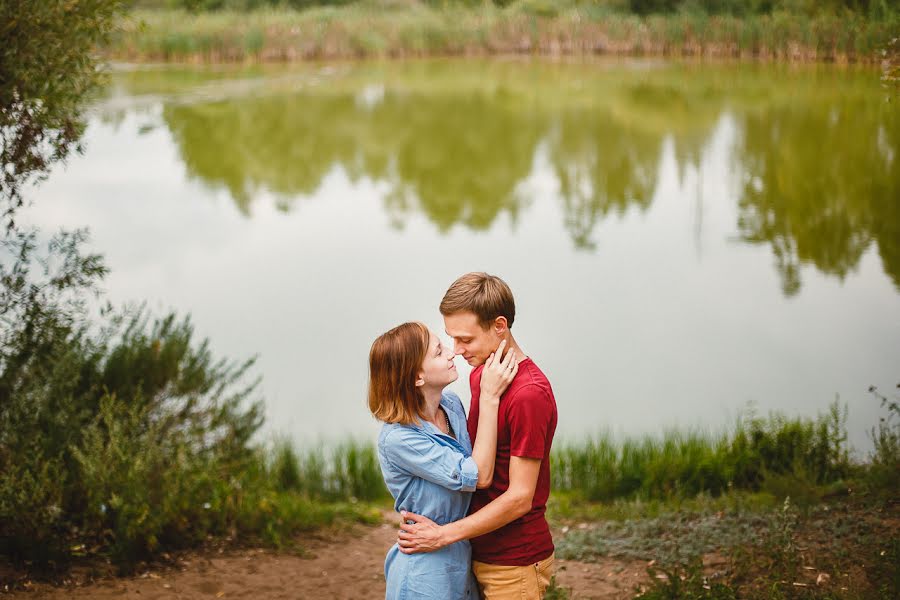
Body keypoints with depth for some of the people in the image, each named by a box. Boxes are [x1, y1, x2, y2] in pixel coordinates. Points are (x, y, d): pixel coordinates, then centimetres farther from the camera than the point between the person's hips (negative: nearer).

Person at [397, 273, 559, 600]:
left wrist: (443, 535, -19)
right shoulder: (480, 374, 6)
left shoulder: (529, 394, -22)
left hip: (516, 564, -8)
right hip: (480, 554, 8)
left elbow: (520, 497, -21)